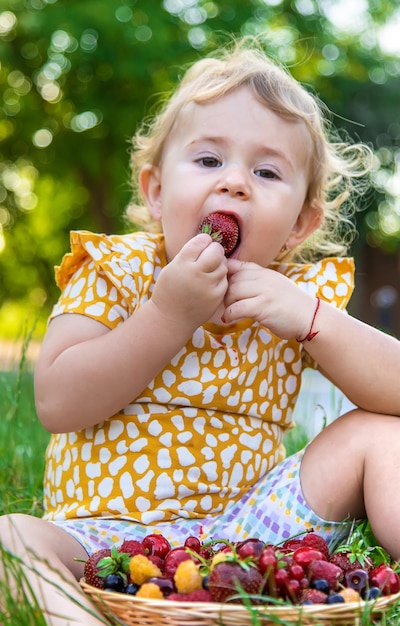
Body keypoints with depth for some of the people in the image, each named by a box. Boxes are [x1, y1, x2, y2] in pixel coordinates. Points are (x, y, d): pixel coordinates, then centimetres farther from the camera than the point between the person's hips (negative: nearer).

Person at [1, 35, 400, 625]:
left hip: (251, 525, 2)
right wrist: (169, 313, -22)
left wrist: (311, 319, -20)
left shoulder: (300, 294, 3)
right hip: (106, 532, -2)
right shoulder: (115, 271, -4)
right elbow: (58, 403, -15)